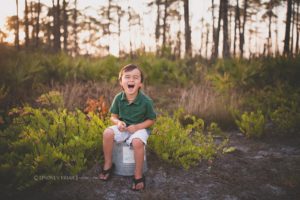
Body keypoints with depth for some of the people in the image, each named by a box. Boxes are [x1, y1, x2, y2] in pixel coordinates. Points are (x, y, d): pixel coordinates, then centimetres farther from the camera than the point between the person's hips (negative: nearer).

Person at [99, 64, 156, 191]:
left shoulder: (146, 101, -18)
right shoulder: (118, 98, -9)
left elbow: (151, 120, -7)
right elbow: (113, 116, 3)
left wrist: (136, 127, -21)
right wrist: (118, 122, -21)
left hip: (139, 128, -3)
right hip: (122, 127, 3)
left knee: (137, 142, -35)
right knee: (107, 133, -24)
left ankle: (138, 176, -16)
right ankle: (108, 165, -3)